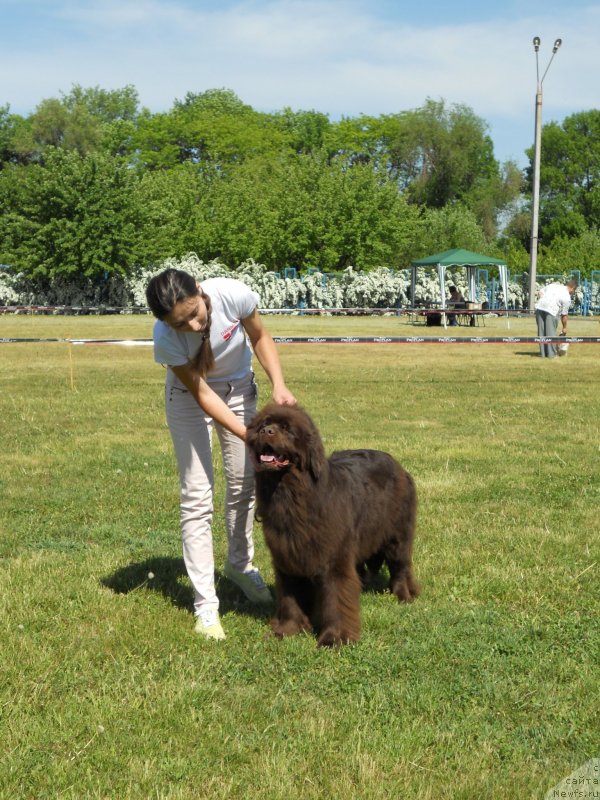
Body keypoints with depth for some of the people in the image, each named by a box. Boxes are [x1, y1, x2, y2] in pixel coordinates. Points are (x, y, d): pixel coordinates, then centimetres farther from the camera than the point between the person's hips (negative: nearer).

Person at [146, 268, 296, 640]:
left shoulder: (233, 295, -34)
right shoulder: (166, 338, -36)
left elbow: (260, 338, -12)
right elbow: (201, 394, -26)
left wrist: (279, 385, -25)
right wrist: (249, 435, -33)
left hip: (239, 387, 3)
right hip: (191, 396, -3)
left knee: (244, 483, 13)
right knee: (197, 495, -8)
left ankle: (240, 565, 38)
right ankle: (205, 604, -1)